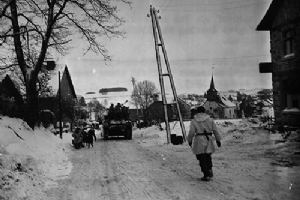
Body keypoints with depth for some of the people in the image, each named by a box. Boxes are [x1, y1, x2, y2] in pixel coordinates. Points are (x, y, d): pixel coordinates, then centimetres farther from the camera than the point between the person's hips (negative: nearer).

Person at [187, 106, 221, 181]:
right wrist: (218, 140, 12)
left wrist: (189, 141, 7)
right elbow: (215, 131, 5)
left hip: (199, 143, -3)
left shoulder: (194, 121, -2)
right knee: (208, 157, 21)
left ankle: (206, 175, 4)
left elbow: (191, 132, -7)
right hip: (208, 141, 3)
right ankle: (210, 172, 14)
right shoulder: (210, 119, 6)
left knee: (202, 159, 3)